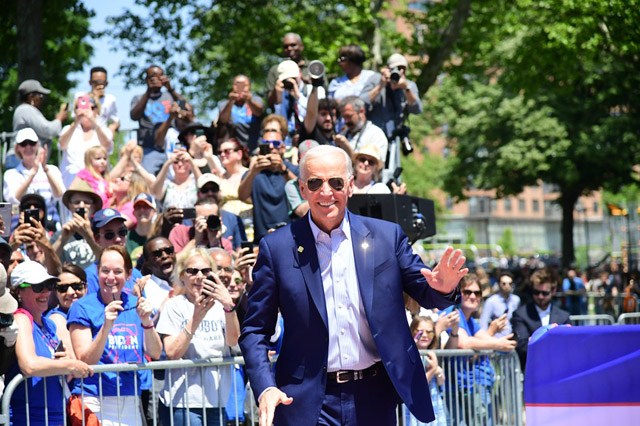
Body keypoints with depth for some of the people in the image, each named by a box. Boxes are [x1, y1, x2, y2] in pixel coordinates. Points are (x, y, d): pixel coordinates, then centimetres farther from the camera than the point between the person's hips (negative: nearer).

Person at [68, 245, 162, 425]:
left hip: (131, 401, 4)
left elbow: (155, 354, 4)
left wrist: (146, 321, -12)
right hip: (96, 402, -4)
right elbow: (84, 361, -9)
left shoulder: (136, 304, 11)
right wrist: (106, 327, -21)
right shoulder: (83, 307, -2)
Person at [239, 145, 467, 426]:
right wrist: (265, 388, -15)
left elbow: (425, 292, 9)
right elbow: (255, 330, 1)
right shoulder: (277, 248, -1)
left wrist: (444, 288, -15)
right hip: (309, 403, -2)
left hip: (375, 399, 2)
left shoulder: (387, 236, 3)